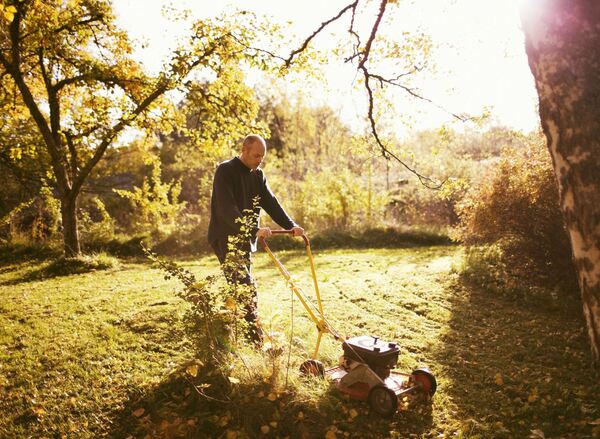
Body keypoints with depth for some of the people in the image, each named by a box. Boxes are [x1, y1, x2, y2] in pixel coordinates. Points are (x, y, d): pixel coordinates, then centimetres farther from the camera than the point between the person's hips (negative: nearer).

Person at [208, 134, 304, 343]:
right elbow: (227, 209, -25)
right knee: (247, 290, -14)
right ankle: (257, 340, -12)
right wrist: (255, 230, -33)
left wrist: (291, 225, -10)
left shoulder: (257, 174, 10)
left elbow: (270, 202, 4)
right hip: (225, 238, -8)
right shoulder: (225, 171, -14)